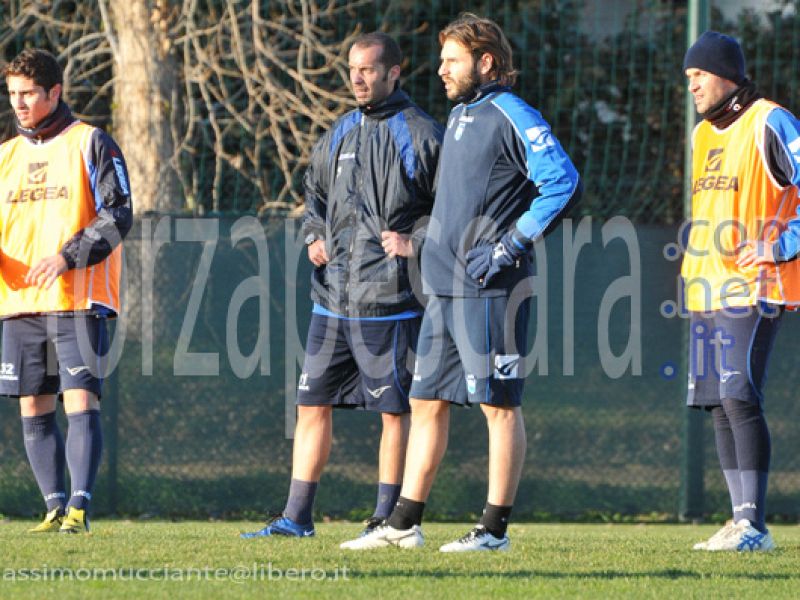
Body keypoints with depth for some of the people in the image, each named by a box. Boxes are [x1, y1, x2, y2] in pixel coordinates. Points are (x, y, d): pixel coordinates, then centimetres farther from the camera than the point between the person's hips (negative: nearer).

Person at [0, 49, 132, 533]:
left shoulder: (90, 143, 0)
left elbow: (118, 215, -6)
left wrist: (67, 257, -18)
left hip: (79, 300, -5)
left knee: (81, 402, -12)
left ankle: (80, 506, -15)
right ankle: (56, 507, 8)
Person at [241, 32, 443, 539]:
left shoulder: (421, 136, -5)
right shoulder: (340, 134, 14)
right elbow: (315, 190, 28)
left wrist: (417, 241, -15)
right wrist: (315, 234, 11)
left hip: (389, 299, -6)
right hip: (333, 297, 6)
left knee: (395, 410, 0)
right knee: (313, 404, 6)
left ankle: (388, 519, 7)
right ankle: (297, 517, 11)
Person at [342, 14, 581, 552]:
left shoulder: (511, 117, -10)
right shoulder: (458, 118, 18)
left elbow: (564, 182, -19)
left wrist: (512, 246, -19)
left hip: (489, 289, -9)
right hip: (444, 286, 10)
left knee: (499, 404, -4)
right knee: (427, 402, 9)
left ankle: (495, 528, -2)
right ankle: (403, 525, 13)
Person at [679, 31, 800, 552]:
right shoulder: (703, 135, 19)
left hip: (754, 288, -9)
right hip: (707, 291, 9)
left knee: (740, 397, -16)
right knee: (719, 404, 7)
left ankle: (755, 526, -17)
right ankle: (741, 523, 11)